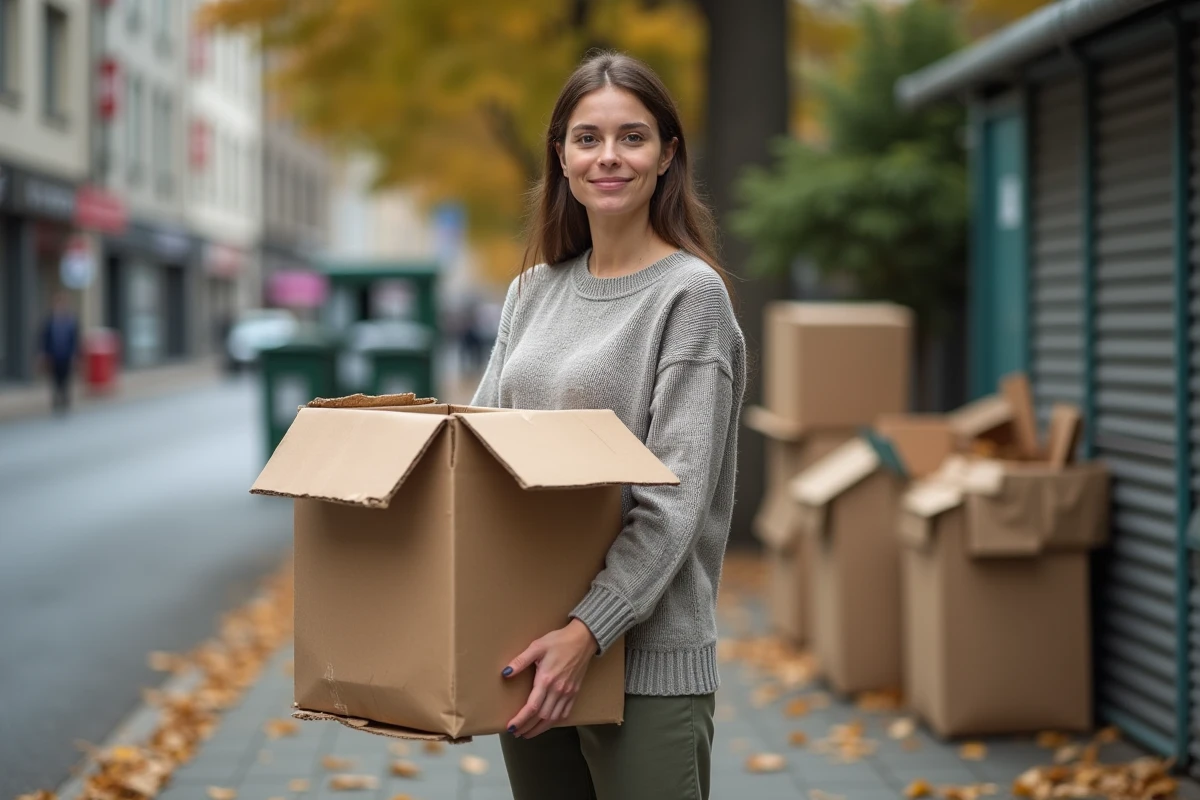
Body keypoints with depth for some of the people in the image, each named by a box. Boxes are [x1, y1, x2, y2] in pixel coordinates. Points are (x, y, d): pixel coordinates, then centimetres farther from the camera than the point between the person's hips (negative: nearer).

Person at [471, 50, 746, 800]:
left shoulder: (690, 294, -7)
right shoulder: (533, 291, 12)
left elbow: (675, 499, -15)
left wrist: (588, 631, -23)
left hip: (646, 655, -6)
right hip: (532, 644, 6)